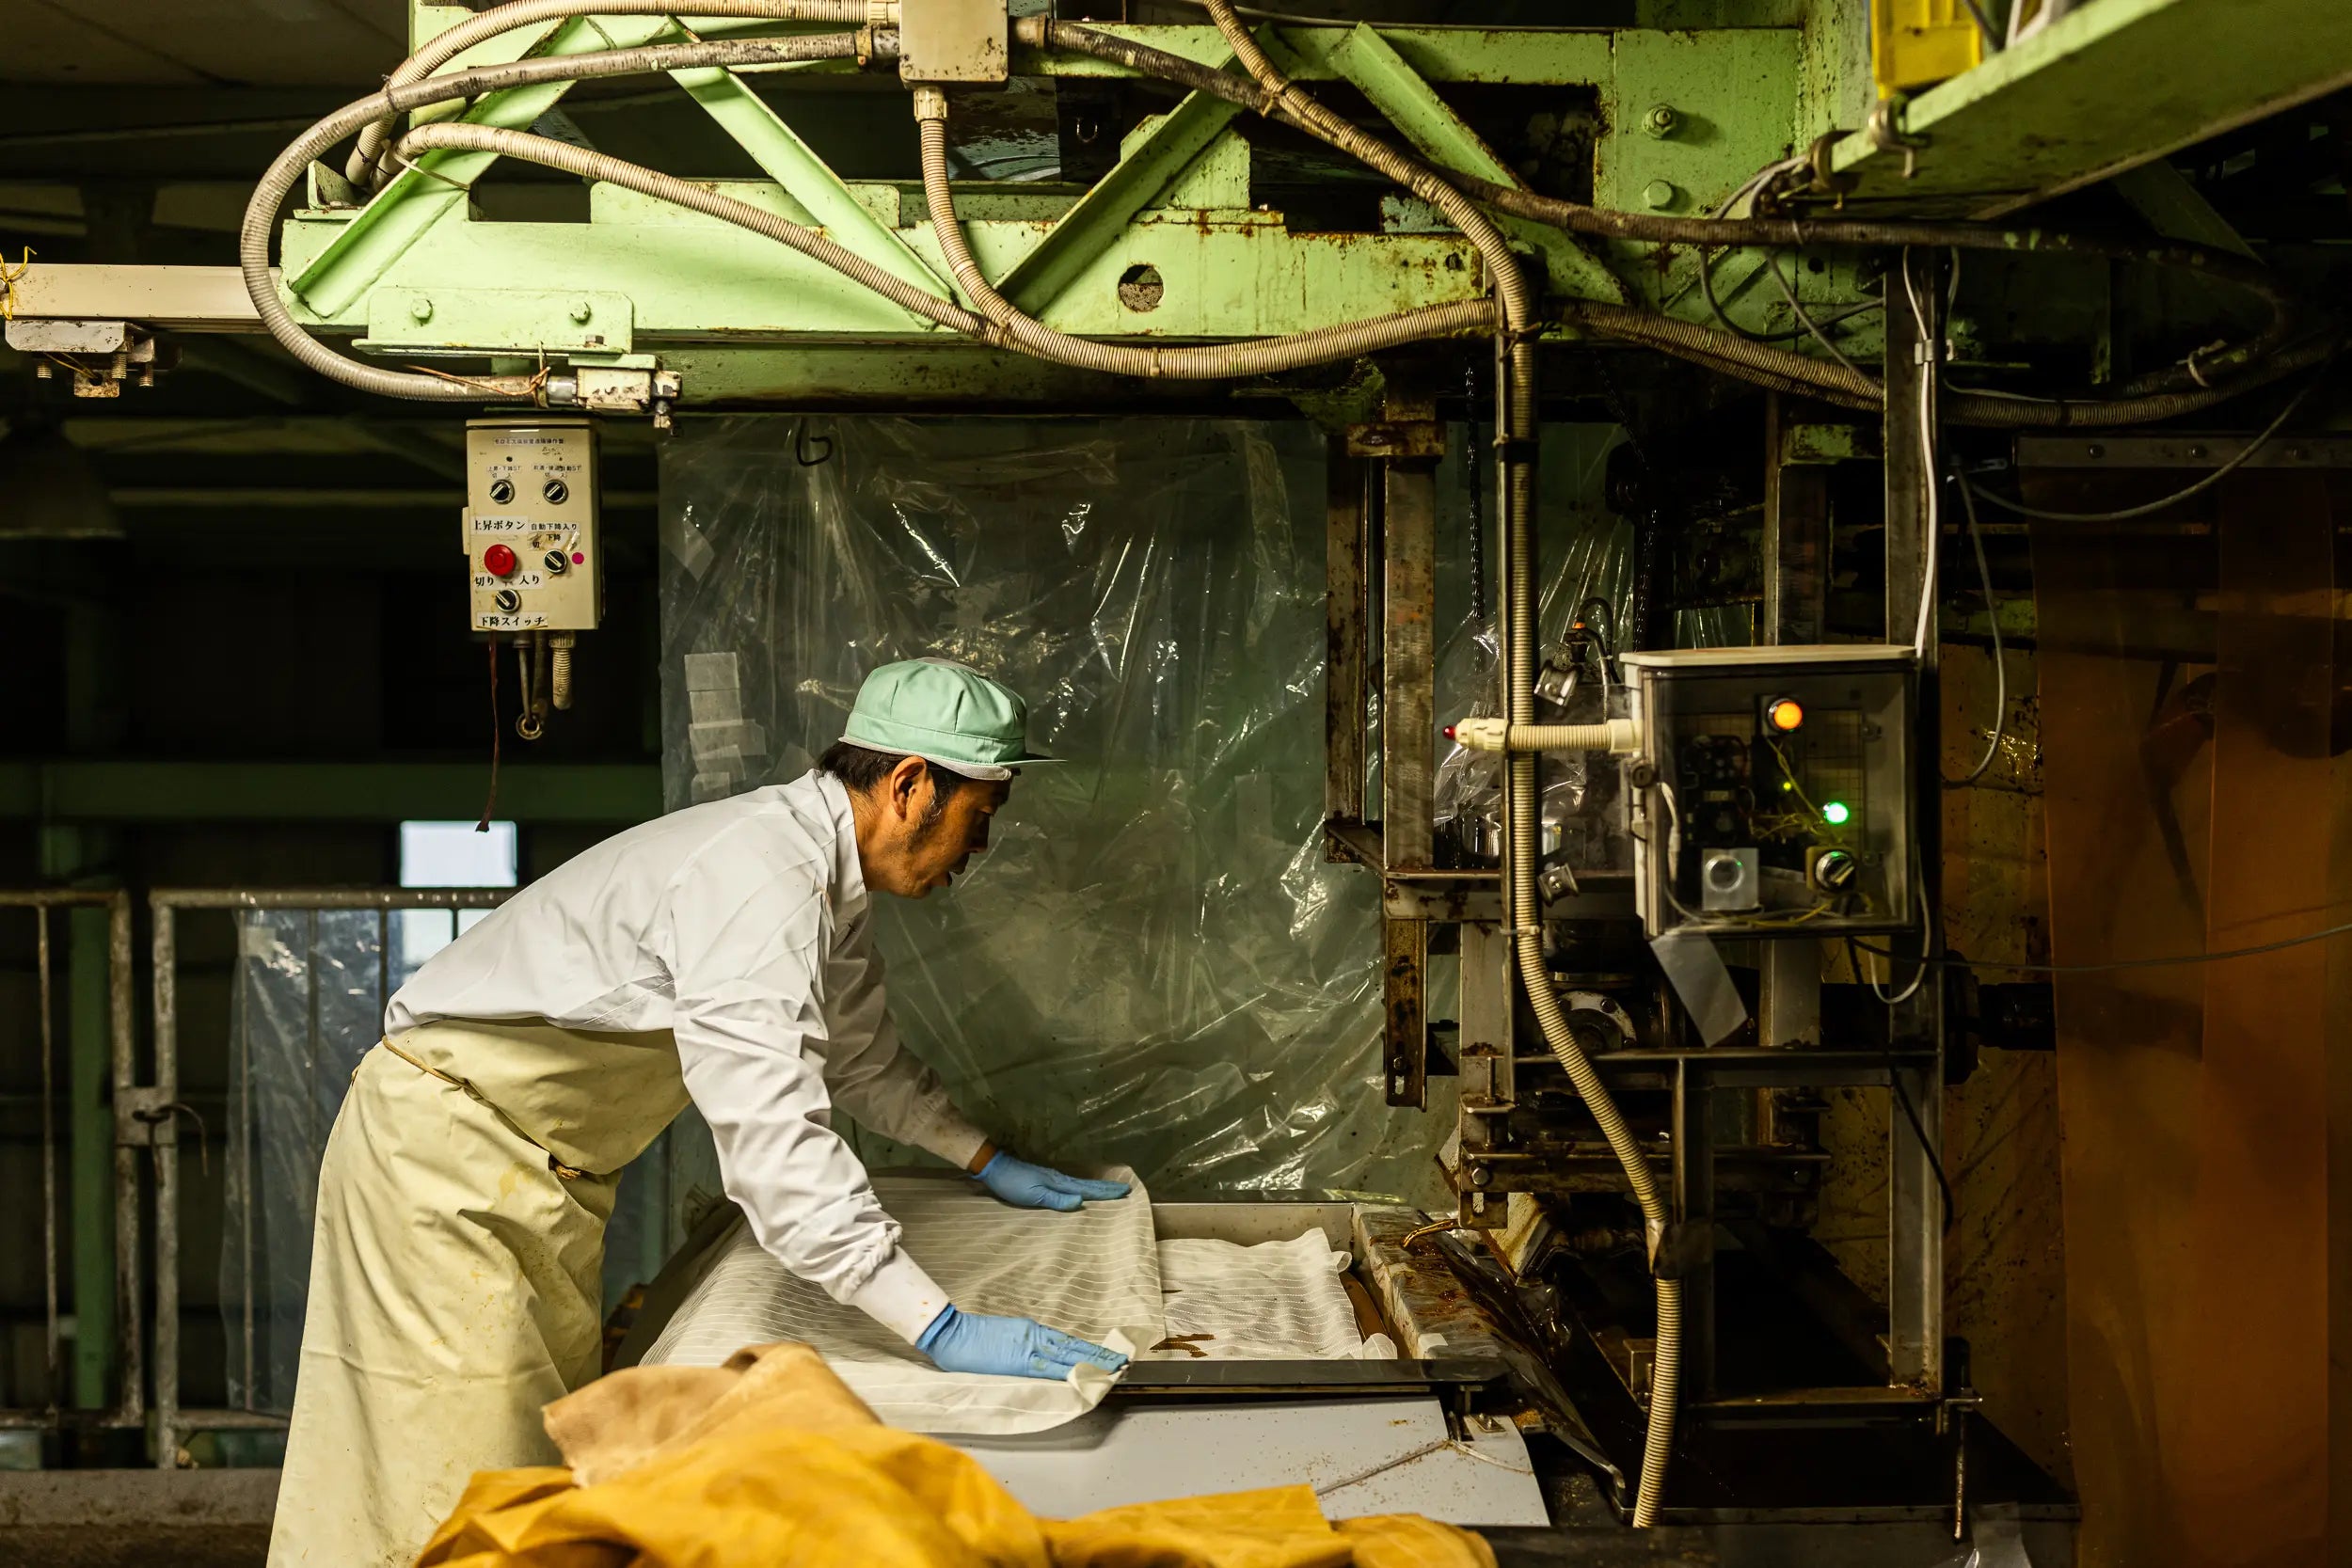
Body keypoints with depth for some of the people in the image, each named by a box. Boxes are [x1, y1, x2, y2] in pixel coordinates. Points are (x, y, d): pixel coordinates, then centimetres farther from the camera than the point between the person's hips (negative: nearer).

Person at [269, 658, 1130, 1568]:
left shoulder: (829, 873, 4)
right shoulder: (760, 877, -28)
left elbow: (859, 1055, 23)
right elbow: (772, 1138, -37)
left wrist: (989, 1162, 22)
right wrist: (941, 1330, -38)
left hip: (545, 1170, 10)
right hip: (446, 1143, -10)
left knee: (554, 1446, 14)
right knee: (456, 1469, -8)